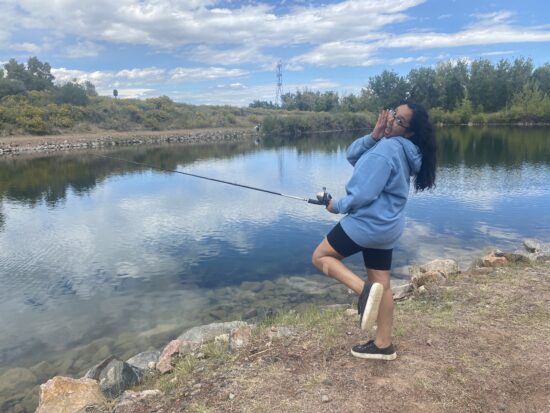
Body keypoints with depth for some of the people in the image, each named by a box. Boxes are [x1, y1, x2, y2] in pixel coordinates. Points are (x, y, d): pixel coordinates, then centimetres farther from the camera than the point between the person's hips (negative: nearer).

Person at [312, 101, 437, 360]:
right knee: (382, 285, 14)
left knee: (321, 257, 5)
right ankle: (383, 345, 23)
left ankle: (364, 289, -13)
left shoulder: (387, 147, -19)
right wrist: (373, 136, -4)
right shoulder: (400, 148, 11)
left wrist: (338, 206, -5)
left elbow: (363, 194, -22)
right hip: (387, 226, 10)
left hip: (367, 223, -9)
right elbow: (352, 155, 12)